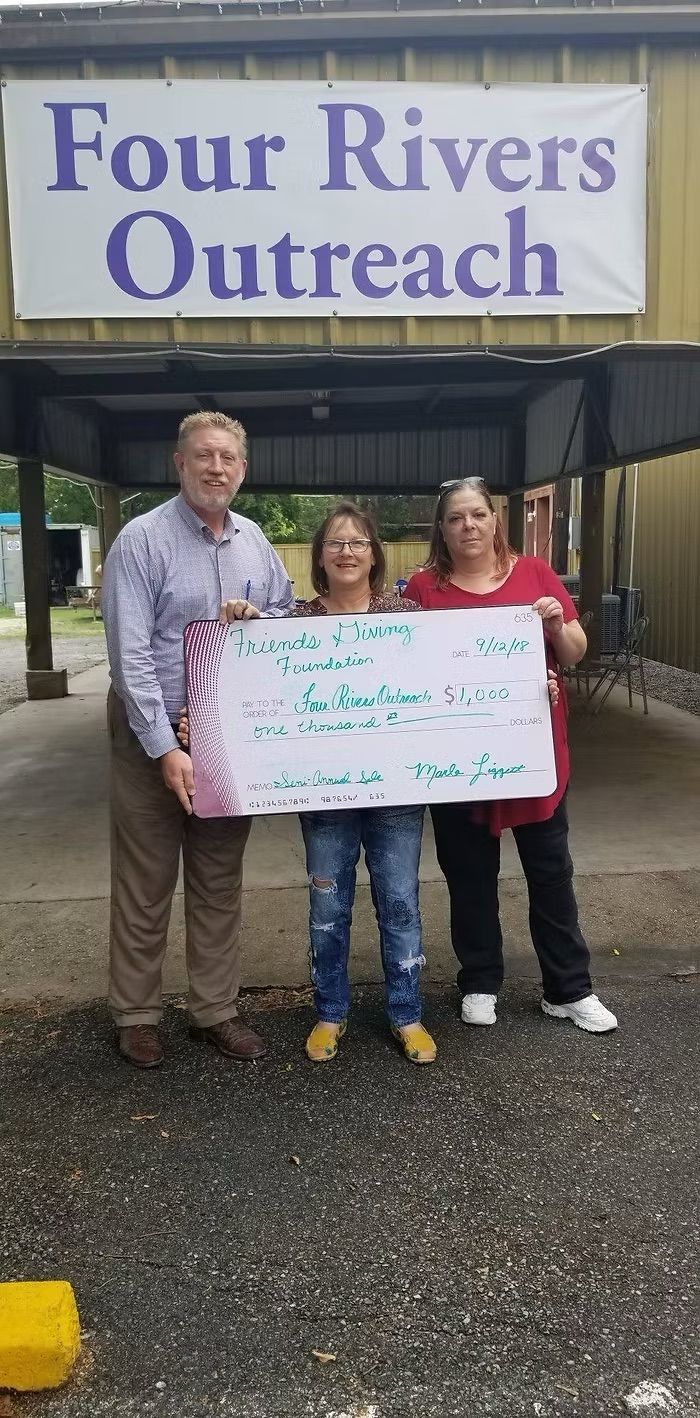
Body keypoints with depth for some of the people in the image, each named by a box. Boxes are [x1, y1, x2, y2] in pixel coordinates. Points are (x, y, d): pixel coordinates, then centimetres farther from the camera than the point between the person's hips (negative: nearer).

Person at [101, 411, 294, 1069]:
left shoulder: (253, 540, 7)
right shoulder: (142, 539, -11)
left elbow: (289, 612, 20)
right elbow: (130, 654, -16)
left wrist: (259, 619, -5)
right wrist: (165, 748, -20)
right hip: (152, 733, -5)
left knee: (220, 882, 12)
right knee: (145, 885, 5)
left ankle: (215, 1010, 26)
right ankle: (136, 1015, 21)